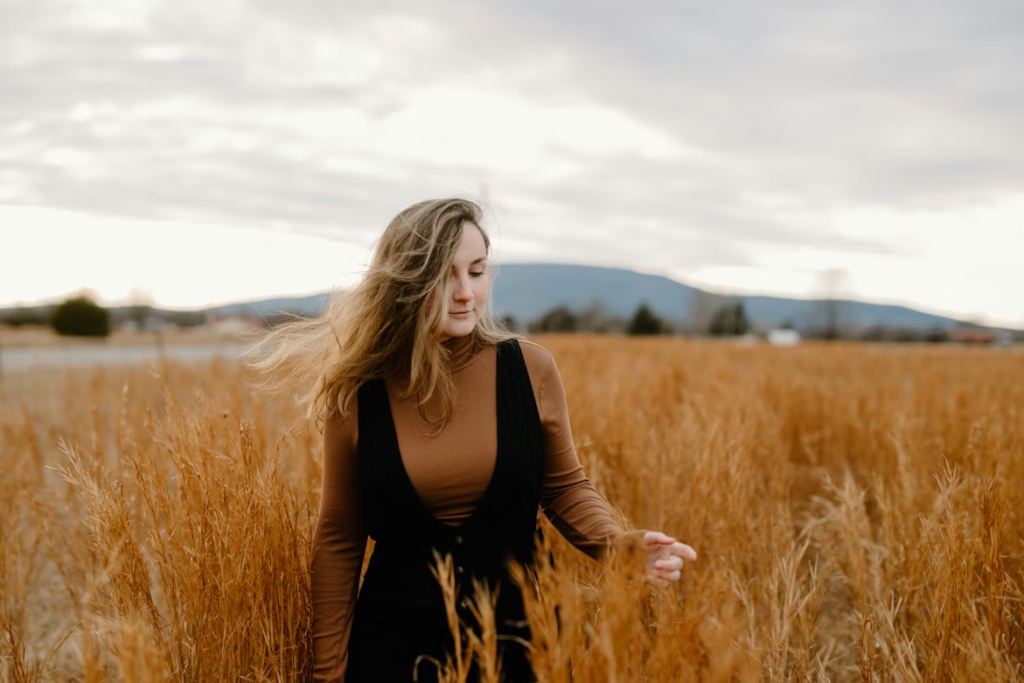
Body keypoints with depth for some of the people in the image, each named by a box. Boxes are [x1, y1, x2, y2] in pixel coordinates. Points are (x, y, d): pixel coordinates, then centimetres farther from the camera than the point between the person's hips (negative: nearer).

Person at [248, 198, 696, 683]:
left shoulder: (529, 368, -8)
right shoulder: (359, 395, -8)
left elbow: (565, 487, 5)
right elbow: (339, 540, 0)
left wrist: (619, 544, -15)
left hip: (515, 638, 1)